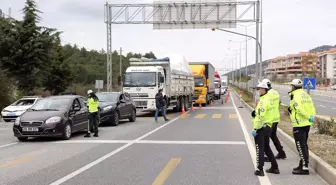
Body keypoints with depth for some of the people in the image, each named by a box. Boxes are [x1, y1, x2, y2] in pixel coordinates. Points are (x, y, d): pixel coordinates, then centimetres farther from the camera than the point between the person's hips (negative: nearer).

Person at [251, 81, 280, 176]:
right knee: (267, 148, 19)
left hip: (261, 128, -9)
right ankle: (274, 167, 25)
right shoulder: (269, 99, 12)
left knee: (260, 149, -1)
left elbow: (260, 117, -24)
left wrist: (255, 129, -21)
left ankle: (260, 170, 3)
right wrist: (255, 112, 6)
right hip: (268, 127, 9)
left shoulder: (263, 100, -18)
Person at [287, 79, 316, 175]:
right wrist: (312, 116, -5)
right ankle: (302, 165, 28)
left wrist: (309, 117, -18)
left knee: (301, 146, -5)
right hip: (307, 124, 9)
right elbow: (312, 107, 5)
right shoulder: (306, 95, 13)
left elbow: (300, 110, -25)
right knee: (304, 145, 18)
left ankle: (304, 168, -5)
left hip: (299, 125, -9)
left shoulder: (295, 96, -14)